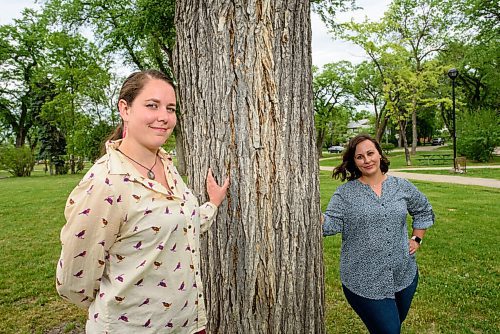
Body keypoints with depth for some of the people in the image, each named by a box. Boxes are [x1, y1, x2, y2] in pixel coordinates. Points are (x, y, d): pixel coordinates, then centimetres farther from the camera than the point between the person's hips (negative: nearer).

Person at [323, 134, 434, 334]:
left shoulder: (402, 187, 3)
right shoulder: (345, 193, -8)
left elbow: (424, 210, 18)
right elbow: (329, 224, -16)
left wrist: (417, 239, 10)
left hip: (404, 275, 5)